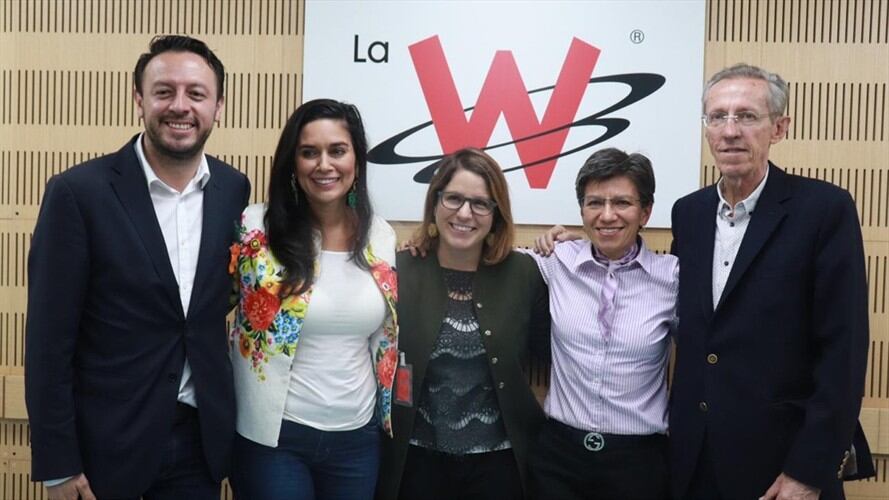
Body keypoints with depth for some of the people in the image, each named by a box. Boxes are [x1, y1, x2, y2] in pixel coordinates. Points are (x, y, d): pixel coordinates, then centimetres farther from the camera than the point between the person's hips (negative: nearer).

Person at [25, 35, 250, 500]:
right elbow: (50, 338, -11)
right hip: (105, 440, -3)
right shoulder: (78, 192, -13)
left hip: (202, 435, 3)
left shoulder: (234, 189, -1)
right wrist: (57, 462, -11)